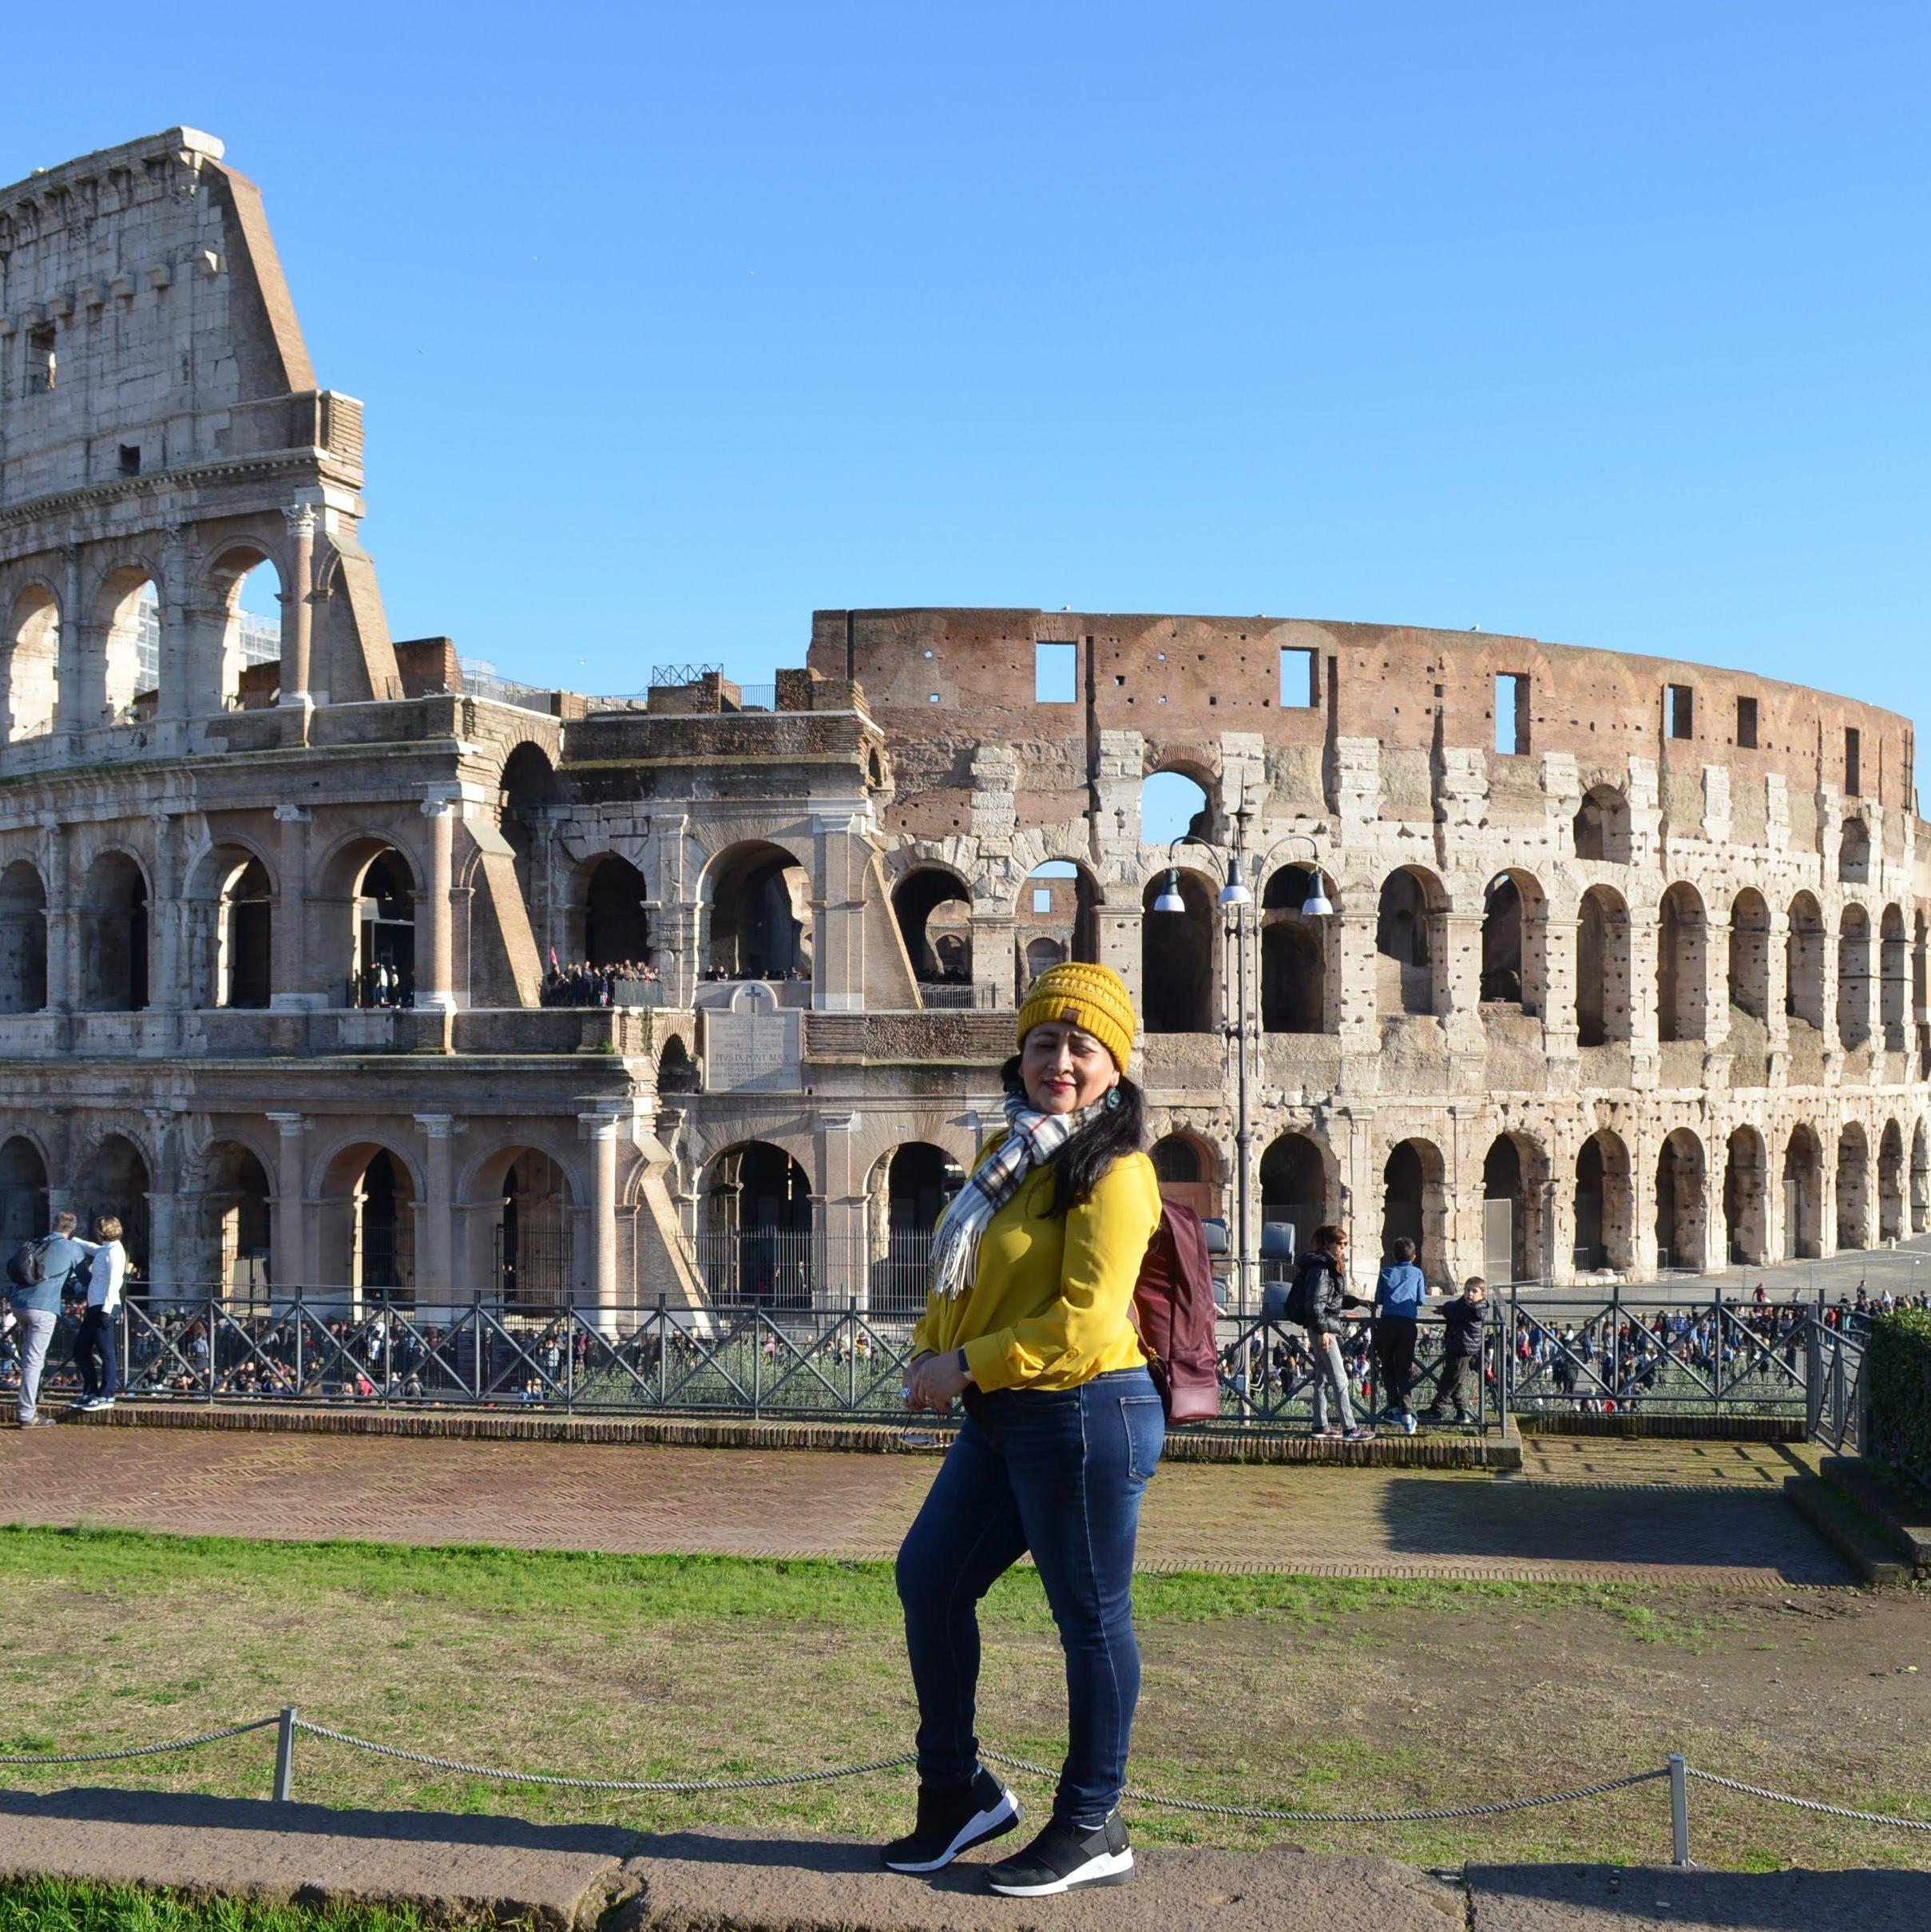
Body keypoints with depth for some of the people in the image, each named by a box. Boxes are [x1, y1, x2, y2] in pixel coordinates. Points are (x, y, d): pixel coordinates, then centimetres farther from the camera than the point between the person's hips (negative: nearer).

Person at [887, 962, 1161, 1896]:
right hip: (1001, 1419, 10)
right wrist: (932, 1349, 0)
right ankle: (957, 1789, 29)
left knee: (1090, 1617, 4)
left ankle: (1091, 1828, 21)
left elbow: (1085, 1321, -21)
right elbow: (962, 1275, 19)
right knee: (927, 1576, 13)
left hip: (1083, 1416, -9)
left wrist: (968, 1366, -15)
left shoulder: (1109, 1171, -14)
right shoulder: (1006, 1156, 13)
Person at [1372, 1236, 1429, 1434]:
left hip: (1387, 1321, 0)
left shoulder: (1386, 1272, 16)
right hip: (1408, 1322, 0)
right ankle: (1406, 1411, -10)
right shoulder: (1417, 1273, 15)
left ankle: (1394, 1406, 1)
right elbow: (1422, 1301, 13)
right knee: (1404, 1369, 3)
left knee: (1387, 1366, 13)